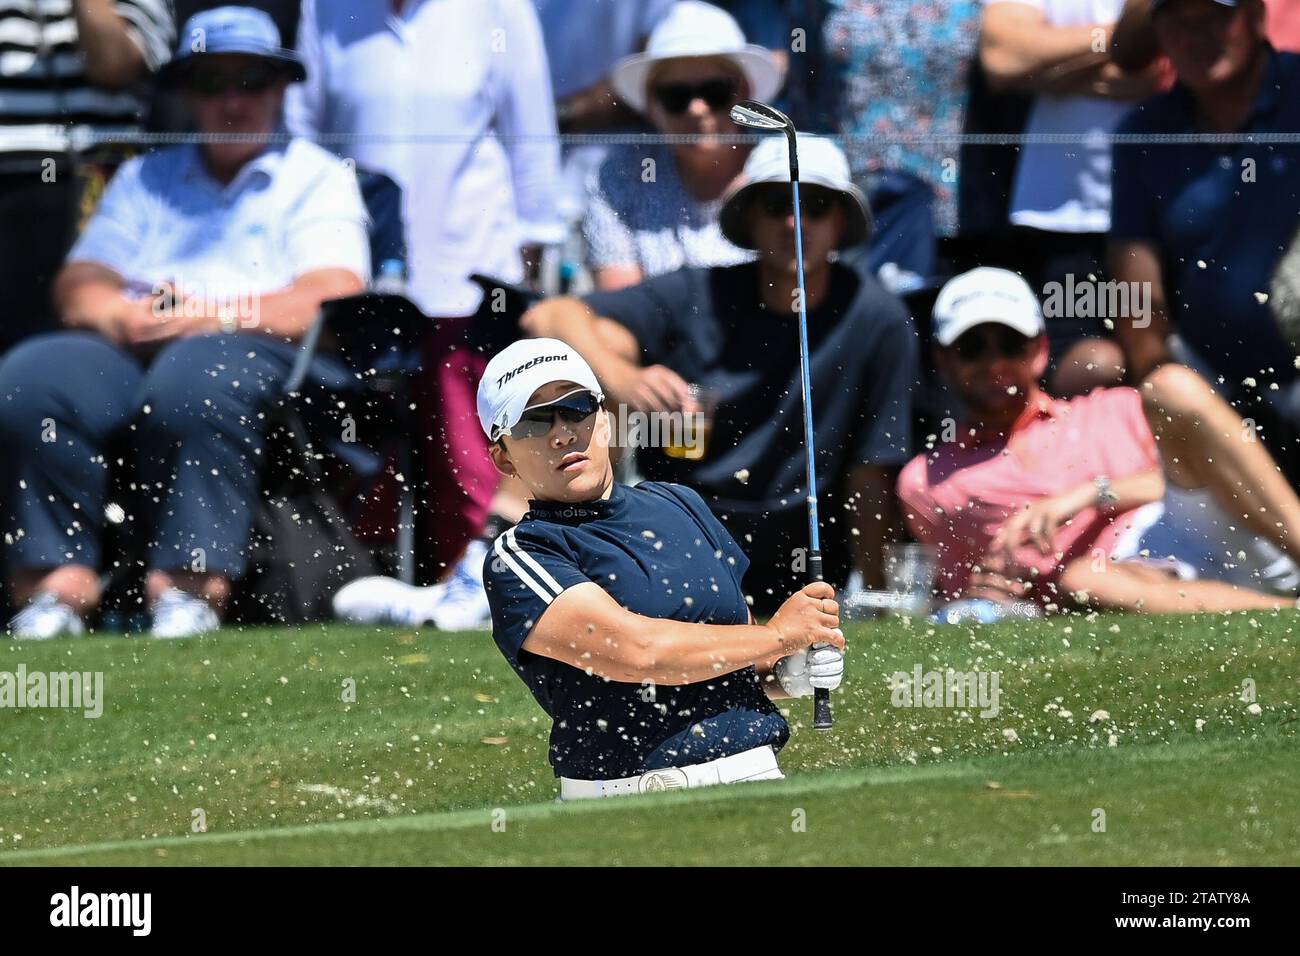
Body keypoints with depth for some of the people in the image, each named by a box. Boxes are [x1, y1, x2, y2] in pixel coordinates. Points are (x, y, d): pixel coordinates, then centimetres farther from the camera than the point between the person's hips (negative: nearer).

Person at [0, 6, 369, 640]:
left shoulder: (318, 178, 17)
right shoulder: (146, 178, 31)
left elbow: (334, 301, -1)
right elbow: (78, 284, 18)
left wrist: (209, 315, -14)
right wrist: (121, 314, -8)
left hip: (258, 351, -4)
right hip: (128, 349, 4)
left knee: (193, 380, -41)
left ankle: (190, 586, -40)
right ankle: (58, 579, -32)